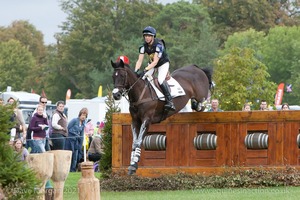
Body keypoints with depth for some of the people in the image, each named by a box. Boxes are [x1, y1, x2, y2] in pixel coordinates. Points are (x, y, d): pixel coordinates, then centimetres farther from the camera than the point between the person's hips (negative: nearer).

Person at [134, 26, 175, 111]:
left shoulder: (158, 45, -29)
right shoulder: (144, 46, -13)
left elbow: (155, 61, -35)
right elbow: (139, 60, -16)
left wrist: (145, 70, -46)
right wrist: (136, 71, -34)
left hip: (163, 63, -6)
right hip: (151, 64, 6)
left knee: (161, 79, -28)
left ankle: (170, 102, -27)